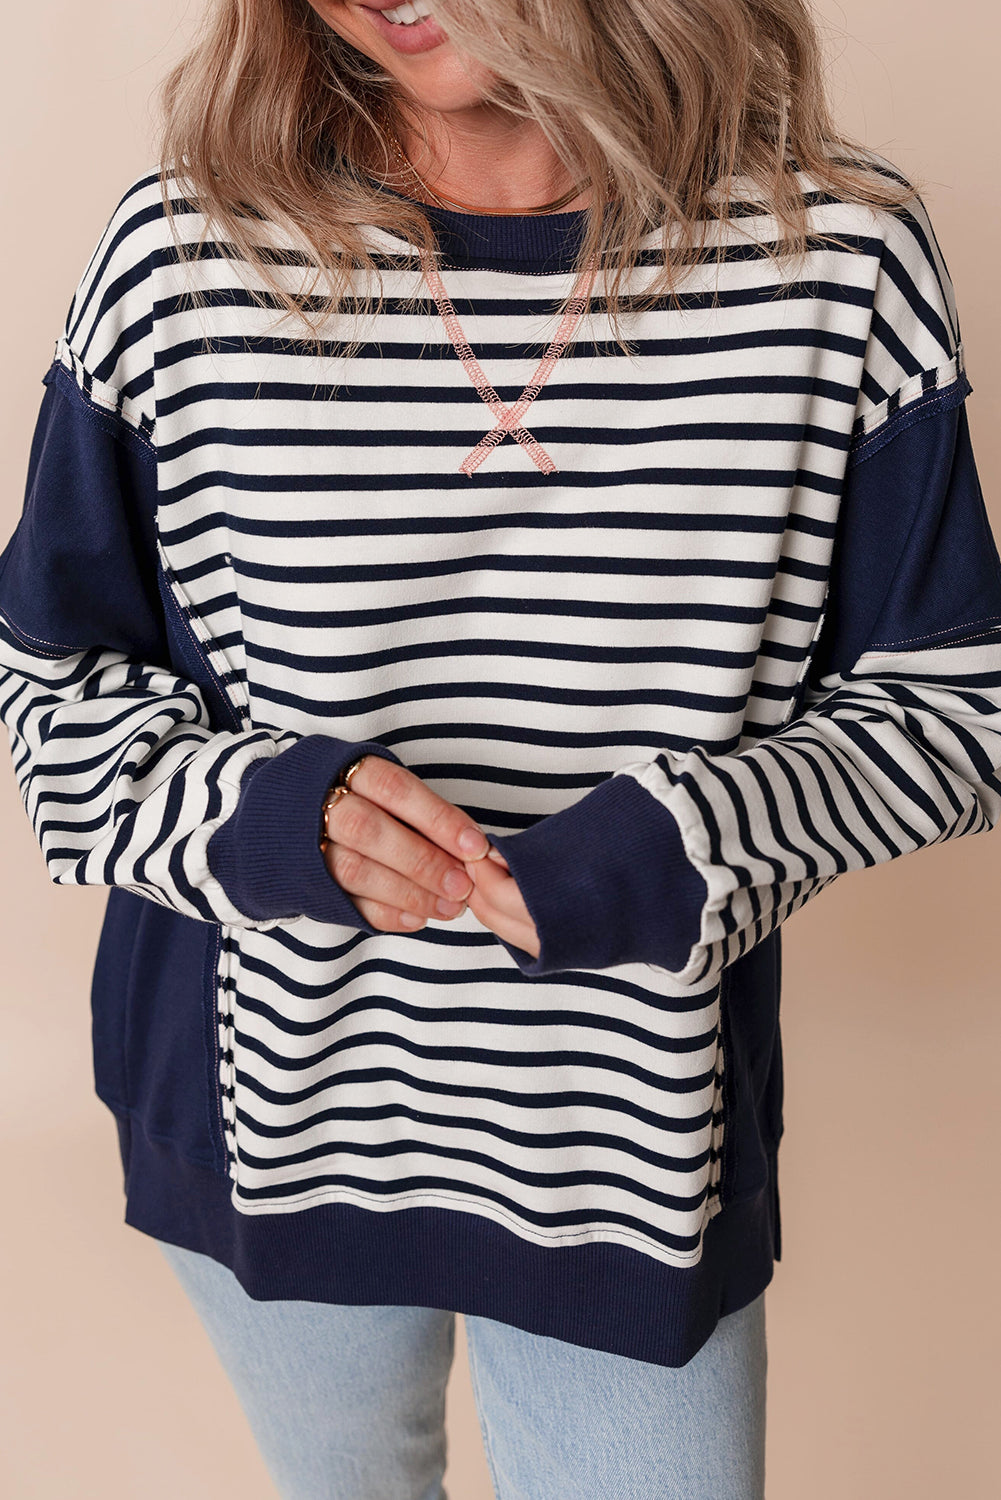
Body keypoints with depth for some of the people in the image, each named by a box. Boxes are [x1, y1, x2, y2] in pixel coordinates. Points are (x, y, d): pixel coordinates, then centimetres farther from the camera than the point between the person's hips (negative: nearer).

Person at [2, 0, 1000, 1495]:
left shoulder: (839, 254, -11)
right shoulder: (186, 254, -10)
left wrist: (682, 841, -21)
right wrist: (263, 811, -21)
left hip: (638, 1140, -1)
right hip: (277, 1112, 2)